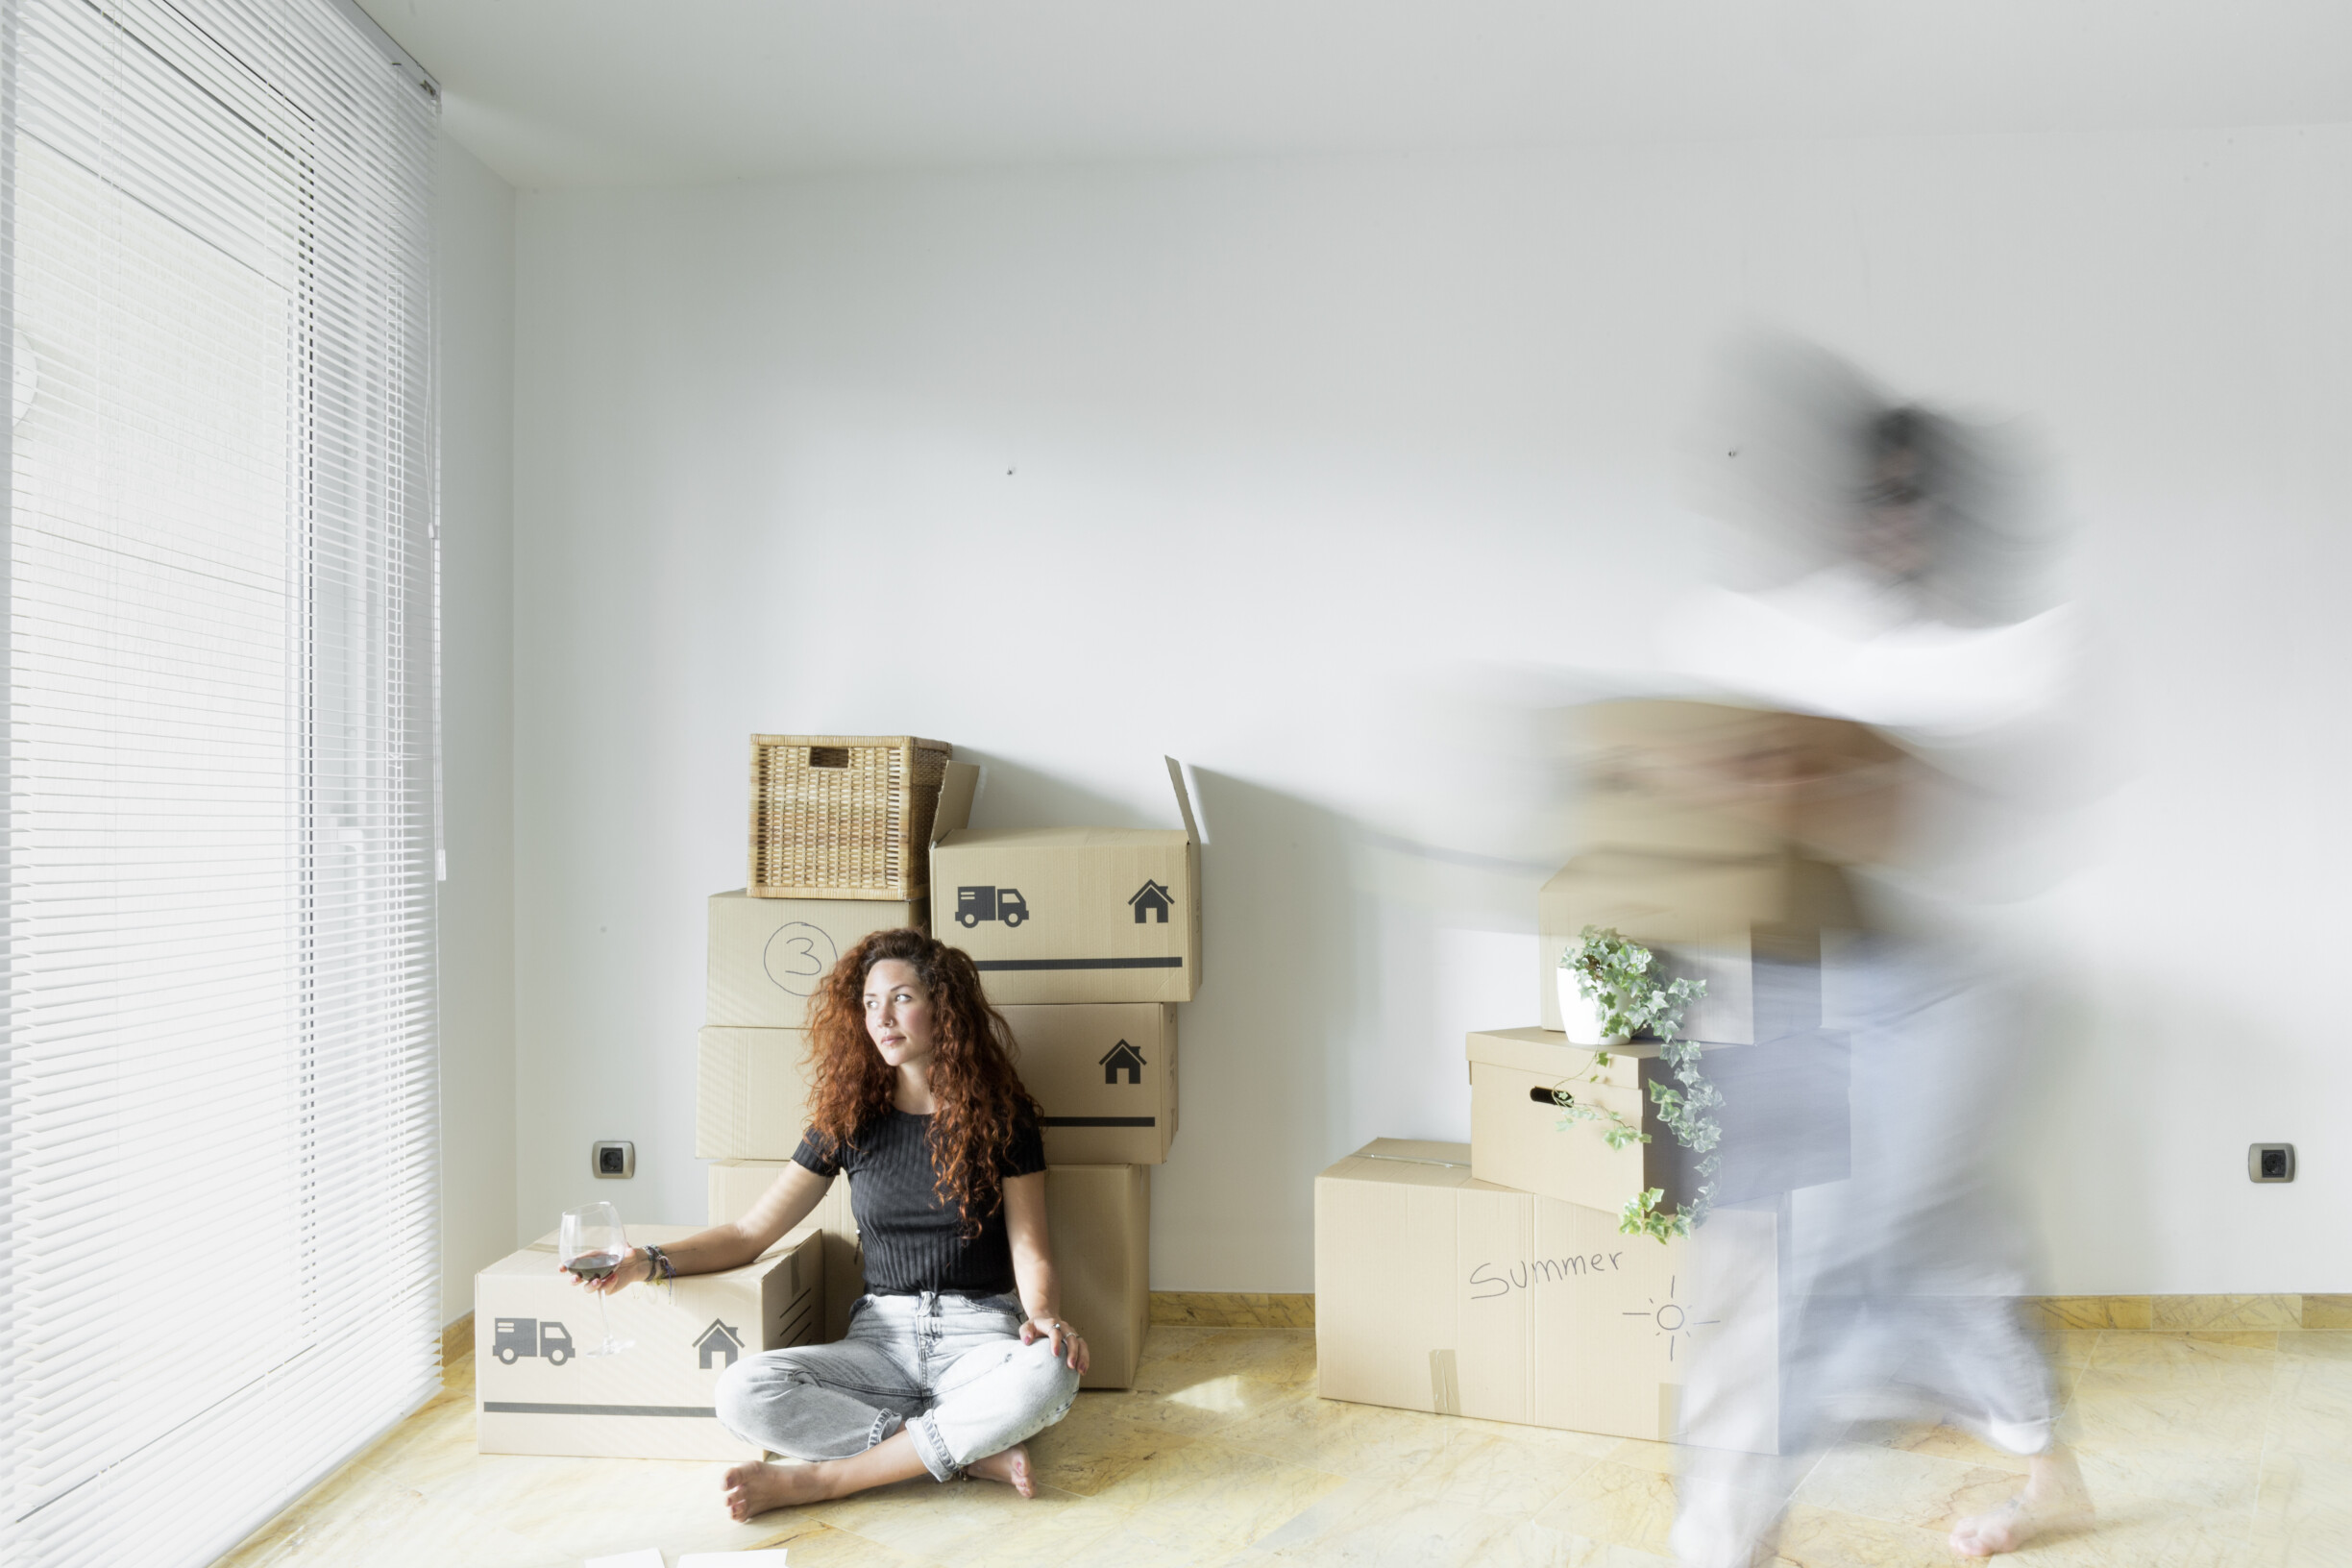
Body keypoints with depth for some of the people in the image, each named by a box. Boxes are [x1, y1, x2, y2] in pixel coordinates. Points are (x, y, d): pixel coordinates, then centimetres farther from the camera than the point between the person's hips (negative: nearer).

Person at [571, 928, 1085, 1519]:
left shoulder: (1002, 1115, 0)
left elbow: (1030, 1253, -2)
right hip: (880, 1338, 2)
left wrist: (1042, 1315, -24)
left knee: (1049, 1373, -37)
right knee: (743, 1393, -26)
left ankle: (816, 1478, -24)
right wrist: (650, 1261, -7)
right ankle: (976, 1454, -21)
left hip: (979, 1335, -2)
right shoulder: (851, 1117, 6)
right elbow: (750, 1232, 8)